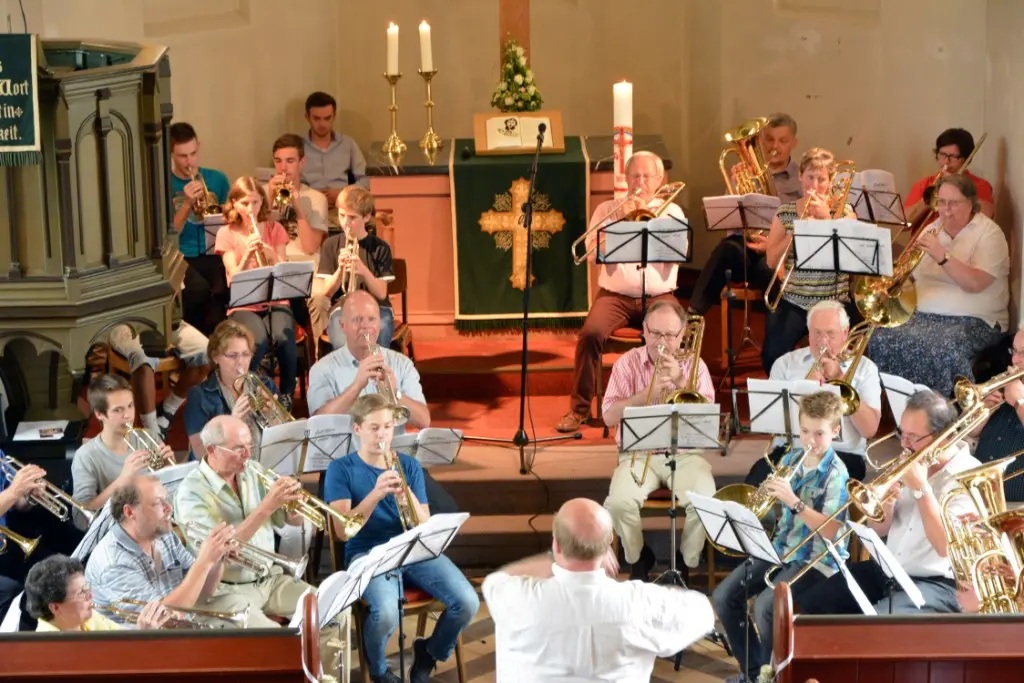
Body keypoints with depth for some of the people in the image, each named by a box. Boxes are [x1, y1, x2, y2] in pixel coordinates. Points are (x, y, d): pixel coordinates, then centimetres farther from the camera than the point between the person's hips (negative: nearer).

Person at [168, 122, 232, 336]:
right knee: (199, 289, -33)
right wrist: (187, 204, -17)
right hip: (180, 258, -2)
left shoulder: (217, 179, 11)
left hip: (213, 255, 2)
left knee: (228, 286, -31)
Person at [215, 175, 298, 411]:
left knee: (283, 337, -33)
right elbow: (235, 279, -6)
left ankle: (287, 396, -13)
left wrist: (271, 255, -18)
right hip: (244, 305, -2)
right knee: (259, 340, -35)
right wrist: (248, 253, -23)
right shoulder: (227, 233, 3)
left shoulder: (273, 229, 9)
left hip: (275, 301, 2)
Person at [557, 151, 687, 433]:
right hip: (615, 295, 0)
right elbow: (594, 255, -2)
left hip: (659, 296, 0)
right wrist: (621, 219, -9)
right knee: (591, 333, -28)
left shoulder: (671, 211, 13)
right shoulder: (607, 210, 11)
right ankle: (579, 407, -14)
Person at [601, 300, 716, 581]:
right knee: (619, 502, -29)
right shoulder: (627, 363, 3)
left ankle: (686, 564, -1)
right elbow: (609, 417, -6)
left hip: (686, 452, 0)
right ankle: (638, 559, 2)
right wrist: (648, 394, -17)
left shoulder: (694, 365, 5)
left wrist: (681, 381, -17)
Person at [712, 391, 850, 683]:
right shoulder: (791, 458, 6)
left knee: (765, 605, -28)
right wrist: (771, 491, -6)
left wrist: (794, 501, -29)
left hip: (816, 558, -7)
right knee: (724, 596, -5)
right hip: (780, 549, 7)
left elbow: (830, 531, -21)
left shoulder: (836, 474, -14)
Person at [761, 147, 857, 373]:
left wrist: (826, 217, -17)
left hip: (833, 302, -1)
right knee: (772, 355, -20)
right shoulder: (785, 212, 7)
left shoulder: (843, 211, 4)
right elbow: (772, 261, -2)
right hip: (793, 301, 1)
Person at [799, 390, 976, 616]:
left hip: (936, 584, -8)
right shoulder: (912, 465, 9)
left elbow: (947, 546, -24)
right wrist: (887, 500, -9)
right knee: (814, 603, -3)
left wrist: (921, 488, -22)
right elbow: (878, 529, 13)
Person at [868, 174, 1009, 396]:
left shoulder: (989, 234, -3)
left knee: (945, 349, -37)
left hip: (973, 320, -5)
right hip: (924, 316, 6)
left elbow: (975, 283, -18)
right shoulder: (932, 231, 17)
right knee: (882, 339, -21)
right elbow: (911, 278, 16)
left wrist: (942, 256, -26)